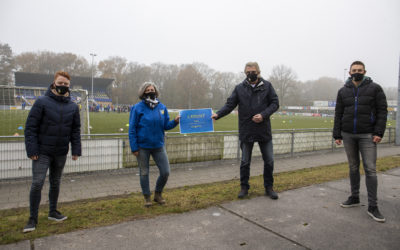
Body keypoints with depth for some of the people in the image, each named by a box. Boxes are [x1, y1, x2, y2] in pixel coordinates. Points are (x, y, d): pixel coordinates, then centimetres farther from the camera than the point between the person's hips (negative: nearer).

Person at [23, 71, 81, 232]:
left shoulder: (73, 107, 4)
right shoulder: (42, 102, -8)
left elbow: (76, 130, 7)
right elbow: (30, 126, -8)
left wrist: (76, 150, 1)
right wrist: (32, 149, -14)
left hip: (61, 153, 4)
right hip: (42, 152, -4)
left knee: (55, 183, 16)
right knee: (37, 183, -5)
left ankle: (53, 212, 32)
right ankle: (33, 218, 10)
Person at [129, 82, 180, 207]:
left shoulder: (162, 107, 4)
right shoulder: (138, 108, -7)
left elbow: (165, 125, 7)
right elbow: (132, 129, -7)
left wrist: (175, 121, -14)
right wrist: (134, 147, -10)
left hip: (158, 146, 3)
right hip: (143, 147, -3)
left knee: (165, 172, 4)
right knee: (144, 173, 10)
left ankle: (158, 194, 28)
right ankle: (147, 197, 29)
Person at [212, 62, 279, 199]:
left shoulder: (267, 86, 0)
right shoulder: (239, 88, 0)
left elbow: (275, 103, 0)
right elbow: (230, 104, -3)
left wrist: (263, 115, -15)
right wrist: (218, 114, -19)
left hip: (264, 131, 1)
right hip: (246, 131, 0)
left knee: (269, 160, 9)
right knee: (245, 161, 10)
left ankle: (269, 187, 27)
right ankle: (244, 187, 26)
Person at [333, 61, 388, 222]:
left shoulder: (374, 88, 1)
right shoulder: (343, 91, 8)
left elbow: (382, 111, -2)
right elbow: (338, 114, 9)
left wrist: (379, 132, -11)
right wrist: (337, 135, 3)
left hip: (367, 136, -3)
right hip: (348, 135, 3)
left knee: (370, 169, -5)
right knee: (353, 167, 11)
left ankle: (372, 206, 1)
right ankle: (354, 197, 24)